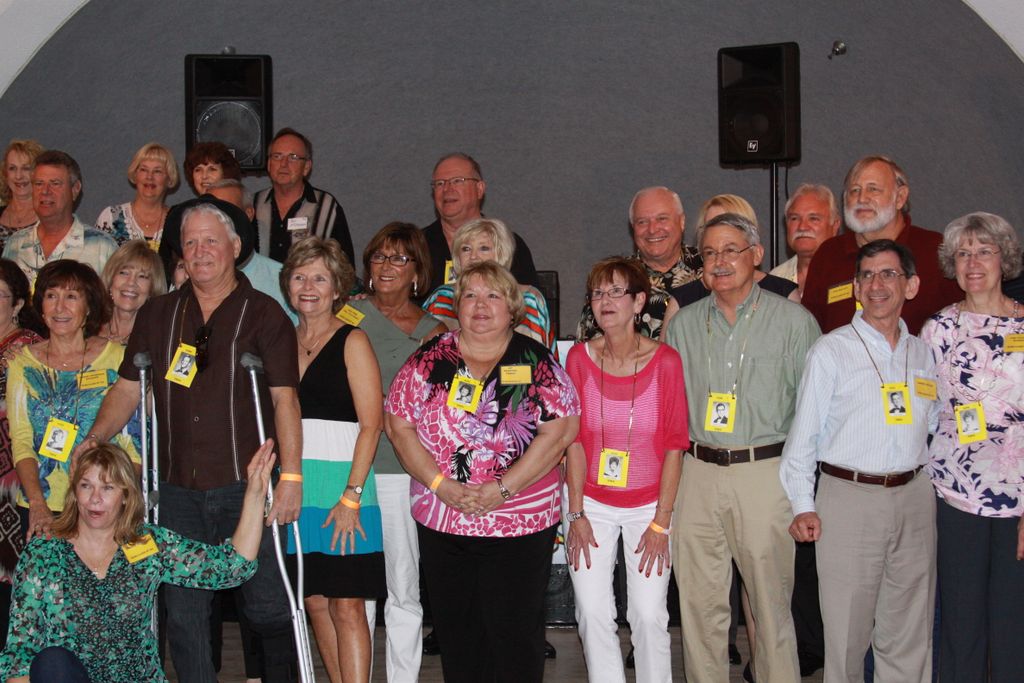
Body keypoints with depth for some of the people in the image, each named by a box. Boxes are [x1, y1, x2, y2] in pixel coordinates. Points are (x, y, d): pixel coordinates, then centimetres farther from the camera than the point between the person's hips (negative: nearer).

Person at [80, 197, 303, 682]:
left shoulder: (264, 314, -1)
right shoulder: (157, 315, 11)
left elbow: (284, 399, -7)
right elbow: (128, 388, 13)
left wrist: (290, 476, -14)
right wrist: (93, 441, -3)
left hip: (247, 485, -3)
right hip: (179, 491, 4)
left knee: (267, 607, 3)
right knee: (184, 613, 6)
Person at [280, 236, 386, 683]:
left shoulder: (352, 341, -2)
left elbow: (371, 424, -9)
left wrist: (351, 495, -16)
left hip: (341, 483, -5)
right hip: (293, 485, 5)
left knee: (346, 605, -6)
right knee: (314, 602, 8)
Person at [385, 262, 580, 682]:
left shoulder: (536, 362, -2)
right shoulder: (430, 359, 3)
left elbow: (559, 430, -11)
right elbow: (398, 424, 1)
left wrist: (501, 488, -17)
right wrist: (440, 484, -11)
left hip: (520, 525, -2)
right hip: (440, 522, 3)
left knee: (515, 632, 4)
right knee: (456, 631, 13)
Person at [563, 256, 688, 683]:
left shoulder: (665, 360, -7)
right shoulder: (580, 358, -3)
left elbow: (674, 444, -6)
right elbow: (574, 439, -1)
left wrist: (661, 521, -8)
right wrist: (576, 514, -5)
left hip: (649, 502, -1)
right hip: (591, 503, 1)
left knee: (650, 616, -4)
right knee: (593, 613, -1)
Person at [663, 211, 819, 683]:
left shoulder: (793, 320, 2)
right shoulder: (683, 324, 12)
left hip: (766, 472, -3)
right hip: (697, 473, 3)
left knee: (770, 597, 1)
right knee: (699, 599, 7)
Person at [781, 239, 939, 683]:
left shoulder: (923, 354, 11)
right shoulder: (831, 352, -1)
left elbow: (934, 428, 18)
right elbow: (803, 432, -2)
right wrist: (803, 505, -8)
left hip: (913, 498, 4)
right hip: (849, 498, -4)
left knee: (910, 634, 10)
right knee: (847, 632, 1)